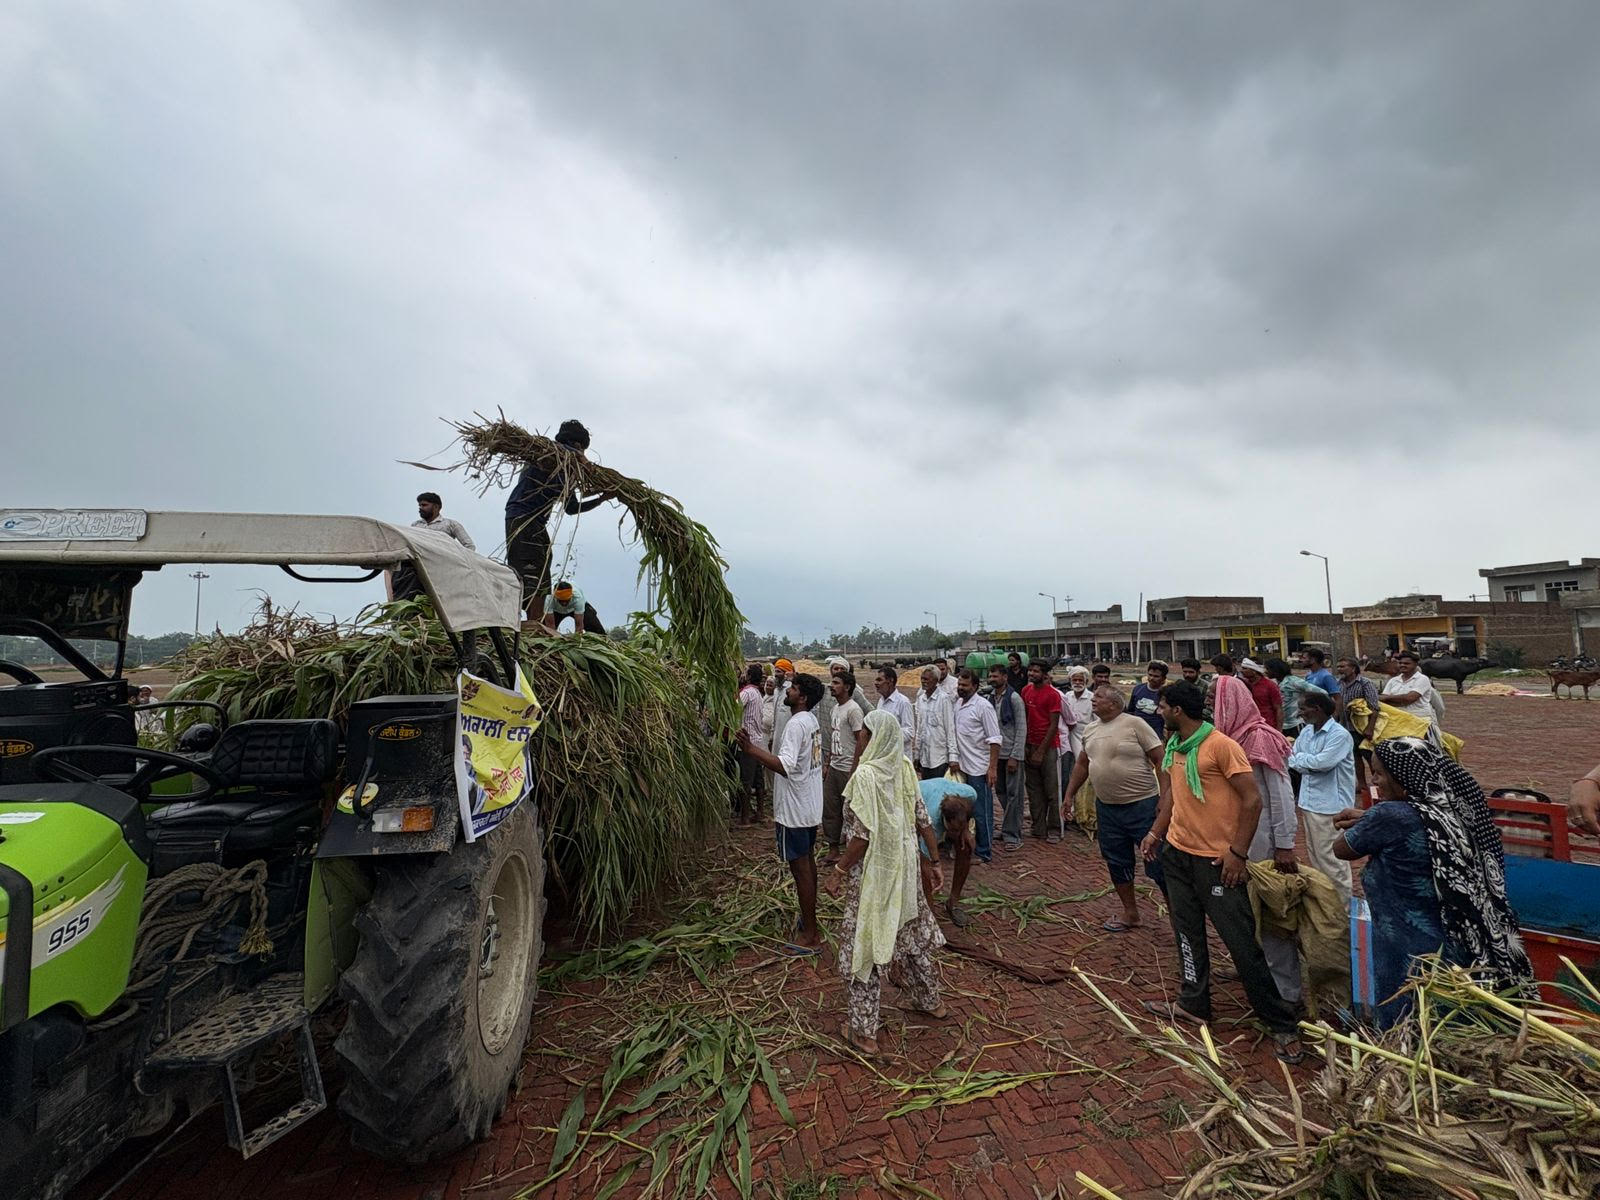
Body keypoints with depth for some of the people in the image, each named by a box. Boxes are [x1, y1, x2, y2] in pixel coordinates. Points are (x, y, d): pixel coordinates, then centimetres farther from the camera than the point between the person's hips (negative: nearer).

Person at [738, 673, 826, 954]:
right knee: (808, 863, 19)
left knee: (800, 868, 1)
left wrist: (750, 748, -35)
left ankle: (809, 935, 11)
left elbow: (786, 766, -34)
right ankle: (809, 921, 33)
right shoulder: (812, 721, 8)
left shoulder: (796, 724, -23)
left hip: (794, 810, -10)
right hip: (809, 806, 10)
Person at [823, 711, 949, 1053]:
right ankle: (930, 1001, 44)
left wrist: (838, 870, -14)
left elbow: (864, 835, -24)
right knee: (912, 934, 25)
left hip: (873, 871, -7)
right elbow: (923, 821, 2)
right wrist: (933, 861, 12)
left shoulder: (866, 774, -23)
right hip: (905, 867, 7)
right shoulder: (904, 769, -3)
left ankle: (862, 1031, 19)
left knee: (863, 946, 7)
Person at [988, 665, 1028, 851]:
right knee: (1001, 792, 12)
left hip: (1011, 753, -6)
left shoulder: (1014, 698, -10)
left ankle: (1012, 835, 6)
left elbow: (1022, 729, -12)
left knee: (1013, 794, 0)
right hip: (996, 752, 6)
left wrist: (1015, 756, -15)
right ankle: (1008, 829, 25)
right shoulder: (989, 697, 7)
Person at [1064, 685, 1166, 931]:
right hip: (1107, 807, 7)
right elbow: (1082, 764, 19)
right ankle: (1130, 914, 31)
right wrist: (1070, 794, 17)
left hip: (1142, 804, -7)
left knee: (1157, 863, -1)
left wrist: (1164, 798, -18)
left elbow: (1160, 760, -13)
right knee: (1117, 863, 15)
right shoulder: (1090, 730, 8)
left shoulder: (1134, 724, -13)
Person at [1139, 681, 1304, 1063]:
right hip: (1177, 851, 8)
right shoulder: (1173, 746, 7)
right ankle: (1193, 1003, 31)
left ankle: (1280, 1022, 18)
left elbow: (1252, 801, -17)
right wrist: (1155, 832, 13)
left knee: (1241, 941, 1)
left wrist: (1238, 853, -18)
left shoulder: (1221, 745, -17)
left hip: (1216, 859, -7)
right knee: (1187, 931, 16)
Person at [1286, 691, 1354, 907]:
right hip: (1309, 802, 8)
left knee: (1331, 859, 0)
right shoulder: (1306, 731, 8)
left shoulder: (1340, 735, -15)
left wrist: (1299, 758, -9)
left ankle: (1342, 907, 14)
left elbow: (1323, 762, -24)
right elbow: (1293, 760, 11)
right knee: (1314, 855, 18)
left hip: (1330, 806, -8)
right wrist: (1311, 764, -8)